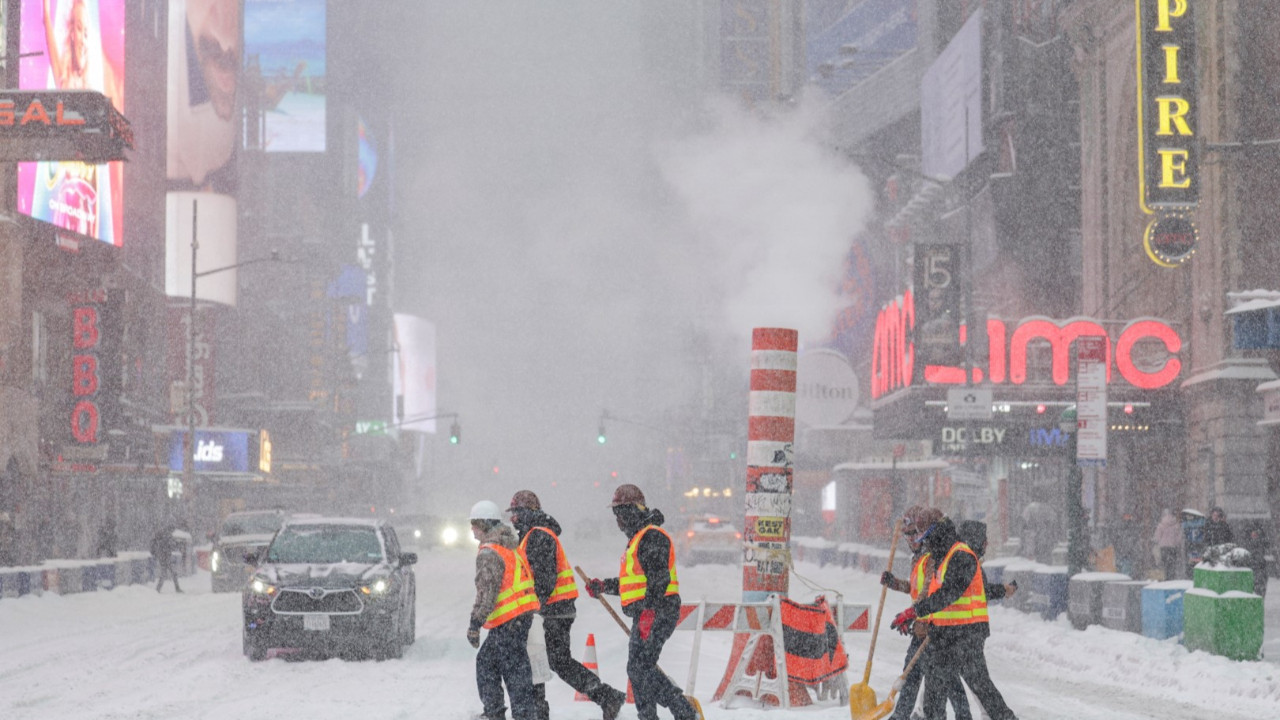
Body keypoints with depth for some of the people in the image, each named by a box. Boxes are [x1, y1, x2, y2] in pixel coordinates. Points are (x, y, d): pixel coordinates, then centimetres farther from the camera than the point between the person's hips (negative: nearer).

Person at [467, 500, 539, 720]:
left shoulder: (488, 553, -14)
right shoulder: (510, 547, 17)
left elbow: (486, 592, -20)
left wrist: (475, 624, -18)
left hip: (508, 622, -10)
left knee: (515, 671, -8)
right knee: (486, 661, 19)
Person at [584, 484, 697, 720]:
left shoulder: (652, 536, -10)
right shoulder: (637, 539, 23)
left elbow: (659, 577, -21)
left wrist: (649, 612, -28)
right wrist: (603, 586, 23)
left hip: (657, 614, -11)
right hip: (644, 615, 11)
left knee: (640, 667, -16)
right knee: (638, 670, 11)